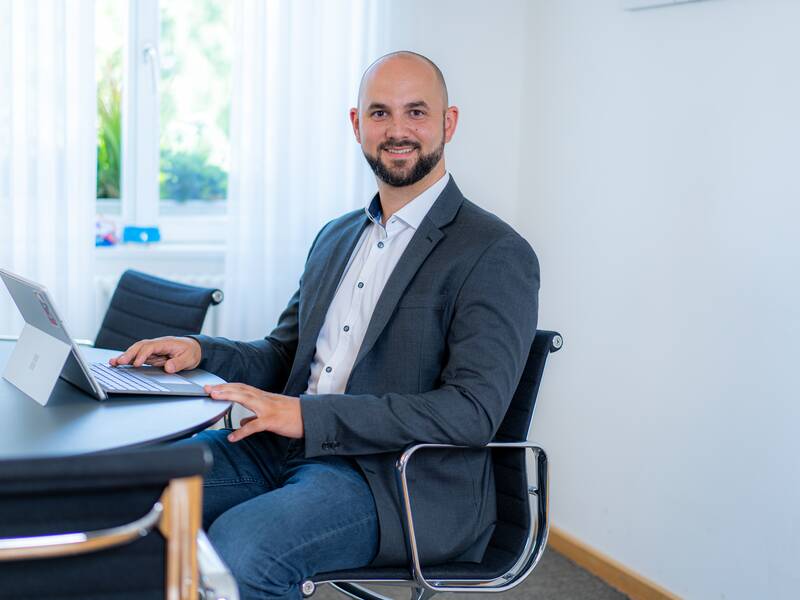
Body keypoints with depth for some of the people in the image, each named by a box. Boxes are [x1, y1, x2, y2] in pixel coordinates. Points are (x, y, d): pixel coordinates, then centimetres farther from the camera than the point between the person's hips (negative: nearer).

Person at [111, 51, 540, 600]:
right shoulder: (337, 237, 19)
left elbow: (473, 410, -17)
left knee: (241, 543, -31)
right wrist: (200, 350, 2)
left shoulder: (498, 255, -7)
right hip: (289, 449, 7)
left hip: (401, 480, -7)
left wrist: (308, 415, -22)